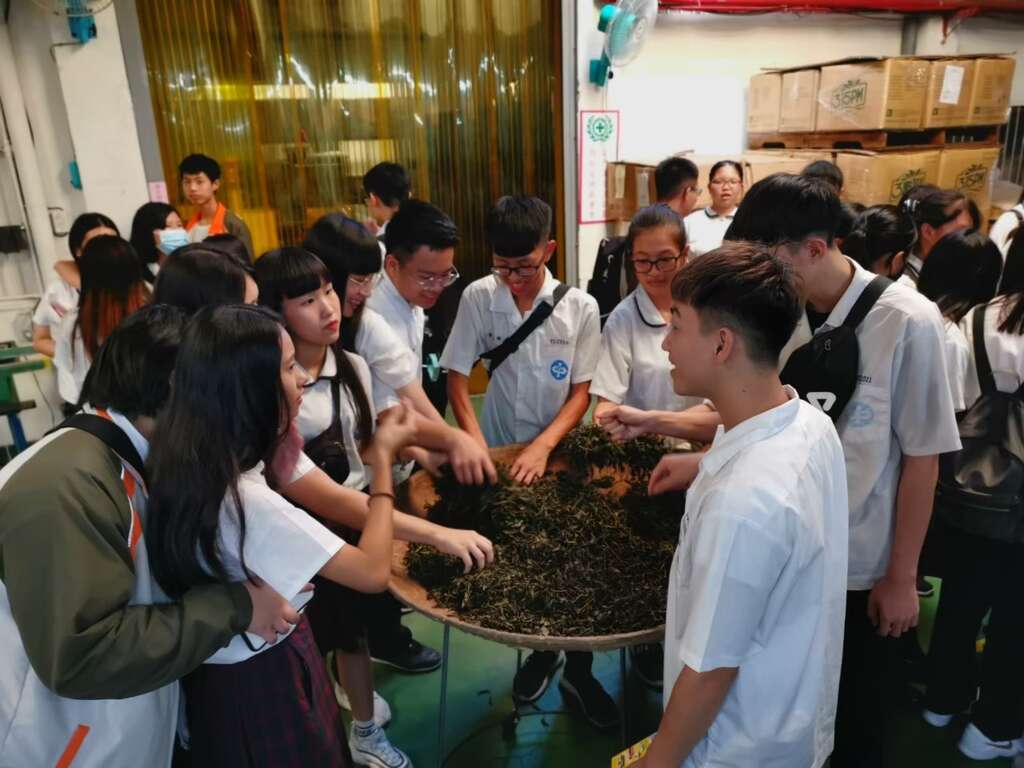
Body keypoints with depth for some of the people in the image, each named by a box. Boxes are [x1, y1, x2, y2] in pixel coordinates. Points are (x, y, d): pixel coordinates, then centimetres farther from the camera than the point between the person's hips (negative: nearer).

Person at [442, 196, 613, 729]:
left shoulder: (580, 307, -12)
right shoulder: (477, 298, -11)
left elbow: (581, 392, -9)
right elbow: (456, 375, -6)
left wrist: (544, 445, -23)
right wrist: (474, 441, -18)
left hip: (559, 451, 0)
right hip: (501, 452, 1)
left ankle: (577, 670, 27)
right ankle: (541, 651, 37)